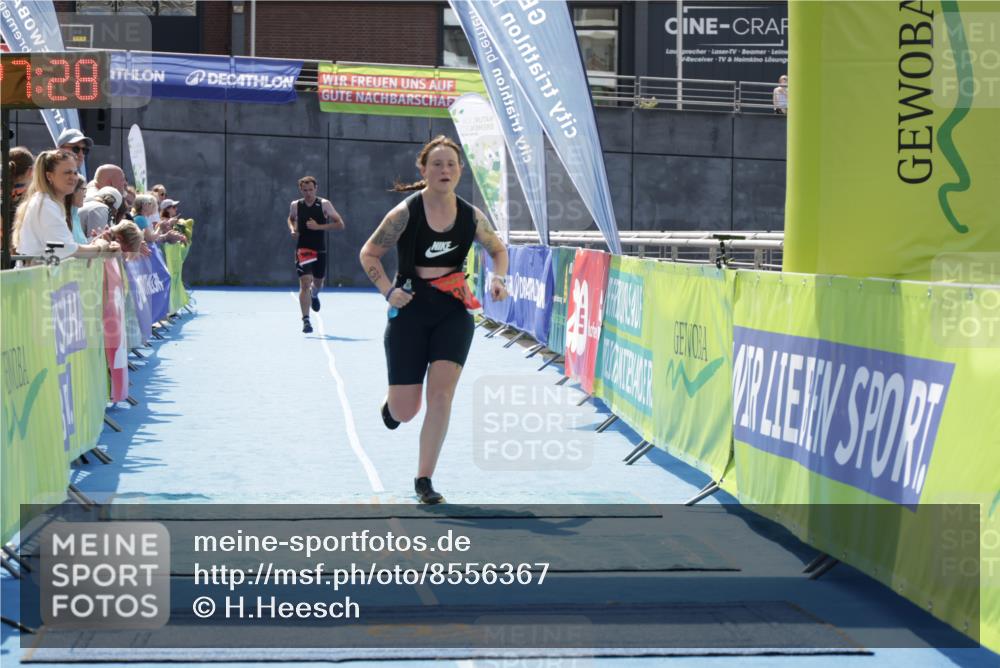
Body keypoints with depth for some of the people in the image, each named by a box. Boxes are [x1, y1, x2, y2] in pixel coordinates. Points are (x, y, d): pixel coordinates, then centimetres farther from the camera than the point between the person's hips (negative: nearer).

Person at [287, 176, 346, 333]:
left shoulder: (324, 204, -6)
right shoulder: (295, 205, 1)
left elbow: (340, 224, -10)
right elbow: (291, 218, 24)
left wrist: (318, 226, -19)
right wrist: (292, 228, 1)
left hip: (320, 250, 1)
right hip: (302, 249, -1)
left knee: (318, 282, 17)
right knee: (305, 283, -15)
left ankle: (314, 295, 56)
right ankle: (306, 320, -16)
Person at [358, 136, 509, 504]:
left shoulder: (471, 216, -1)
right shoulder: (405, 212, -10)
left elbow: (498, 250, 17)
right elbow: (368, 254, -2)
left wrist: (497, 279, -3)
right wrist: (388, 291, -16)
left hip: (453, 312, 2)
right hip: (410, 311, -2)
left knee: (441, 394, -12)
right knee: (404, 411, 0)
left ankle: (424, 480, -2)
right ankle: (391, 401, 40)